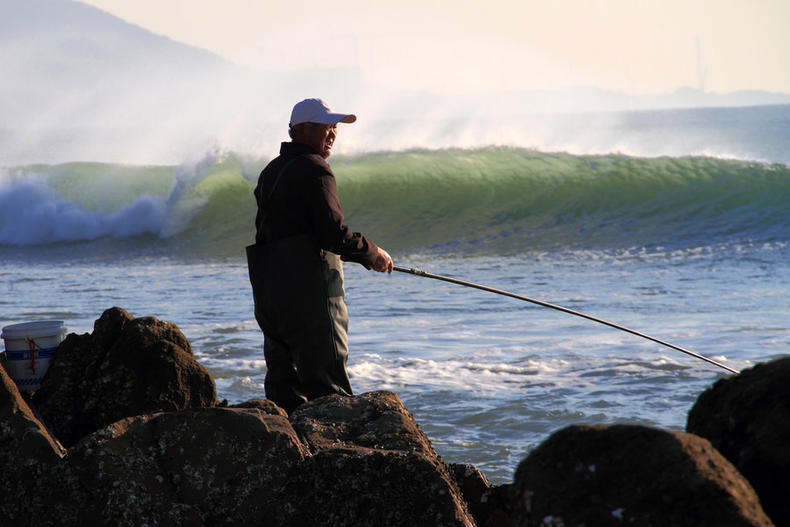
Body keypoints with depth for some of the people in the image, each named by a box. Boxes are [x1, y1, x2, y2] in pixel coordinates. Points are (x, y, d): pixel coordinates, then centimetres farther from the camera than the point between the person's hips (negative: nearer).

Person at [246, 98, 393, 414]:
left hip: (267, 293, 9)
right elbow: (333, 232, -18)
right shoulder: (314, 170, -10)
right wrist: (372, 254, -2)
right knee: (327, 387, -8)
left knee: (283, 385, 10)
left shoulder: (271, 171, 19)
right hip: (309, 291, -9)